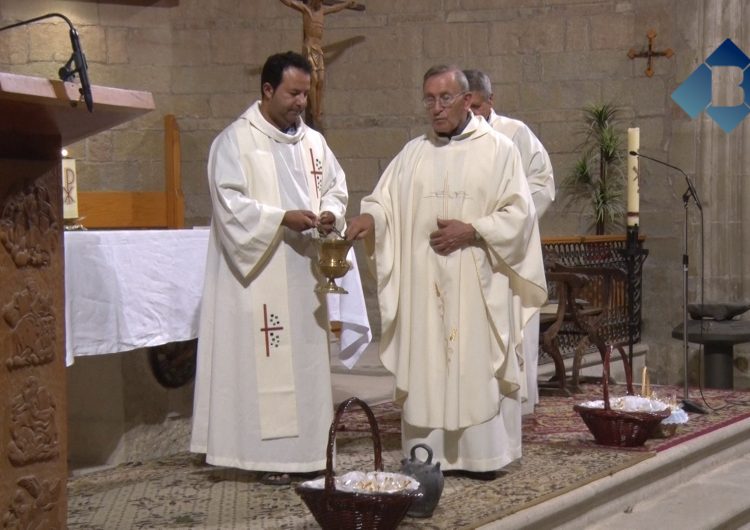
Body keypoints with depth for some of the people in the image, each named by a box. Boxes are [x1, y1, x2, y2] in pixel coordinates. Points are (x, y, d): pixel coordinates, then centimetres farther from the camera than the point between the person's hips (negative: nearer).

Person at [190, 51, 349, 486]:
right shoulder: (235, 141, -5)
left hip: (304, 272, 6)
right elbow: (230, 204, -12)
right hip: (260, 273, -6)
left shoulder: (313, 141, 14)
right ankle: (270, 454, -2)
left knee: (308, 357, 7)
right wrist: (282, 218, -20)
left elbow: (336, 186, 17)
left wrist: (331, 213, -5)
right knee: (266, 361, -7)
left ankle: (308, 447, 15)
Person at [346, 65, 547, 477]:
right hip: (423, 285, 3)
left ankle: (483, 454, 5)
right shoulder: (413, 153, 12)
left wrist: (470, 230, -14)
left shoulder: (497, 149, 2)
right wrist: (369, 216, -17)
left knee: (477, 364, -2)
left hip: (477, 285, -3)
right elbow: (385, 201, 5)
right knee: (424, 365, 2)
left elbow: (518, 214, -2)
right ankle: (427, 454, 8)